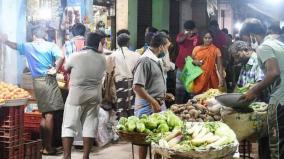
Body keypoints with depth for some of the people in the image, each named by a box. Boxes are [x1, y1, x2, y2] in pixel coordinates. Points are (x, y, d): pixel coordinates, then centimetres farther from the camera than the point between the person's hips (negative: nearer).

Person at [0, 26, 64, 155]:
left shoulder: (28, 46, 10)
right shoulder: (51, 46, -1)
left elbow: (14, 45, 26)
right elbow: (61, 57, -19)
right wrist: (55, 70, -6)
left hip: (37, 81, 4)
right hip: (49, 80, -4)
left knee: (44, 113, 15)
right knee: (49, 114, -4)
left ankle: (43, 145, 19)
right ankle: (48, 147, -4)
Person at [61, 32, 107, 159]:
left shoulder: (75, 56, -10)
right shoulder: (102, 59, 0)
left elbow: (66, 69, 6)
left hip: (76, 96, -3)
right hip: (94, 96, 3)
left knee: (69, 126, 5)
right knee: (90, 126, 8)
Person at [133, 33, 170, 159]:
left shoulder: (156, 60, 9)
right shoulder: (145, 60, -20)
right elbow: (137, 87, -25)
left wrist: (164, 94, 17)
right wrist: (154, 103, -21)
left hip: (159, 104, 9)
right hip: (148, 106, -9)